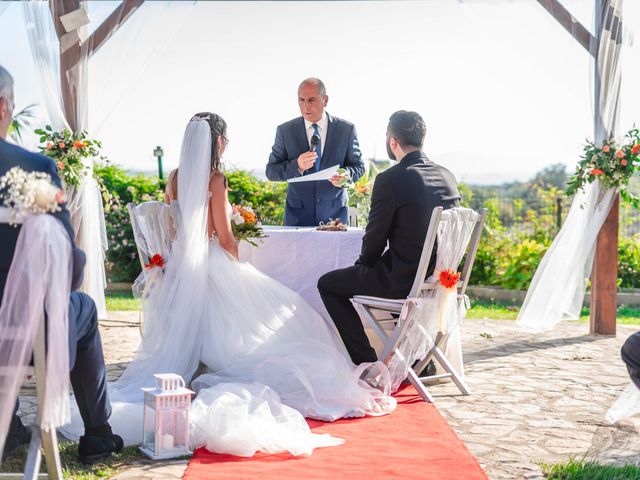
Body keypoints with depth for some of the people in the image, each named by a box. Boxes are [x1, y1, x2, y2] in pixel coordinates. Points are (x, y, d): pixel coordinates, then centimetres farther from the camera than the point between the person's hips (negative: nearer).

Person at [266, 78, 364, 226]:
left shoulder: (346, 129, 1)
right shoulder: (285, 131, 0)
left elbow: (358, 166, 7)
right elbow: (271, 171, 0)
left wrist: (346, 176, -17)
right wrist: (297, 166, -20)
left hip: (334, 213, 1)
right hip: (298, 213, 0)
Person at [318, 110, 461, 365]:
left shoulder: (389, 179, -17)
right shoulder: (447, 176, 5)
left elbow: (375, 237, -11)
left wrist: (363, 264, 10)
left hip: (403, 278, -7)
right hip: (441, 278, 8)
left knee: (328, 284, 12)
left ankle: (366, 361, 9)